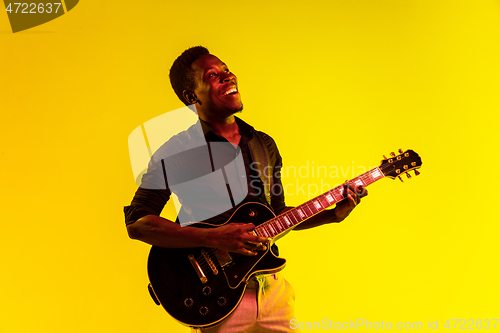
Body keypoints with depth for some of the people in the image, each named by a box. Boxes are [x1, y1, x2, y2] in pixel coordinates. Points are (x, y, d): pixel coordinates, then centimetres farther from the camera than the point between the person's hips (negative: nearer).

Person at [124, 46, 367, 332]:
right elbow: (136, 223, -16)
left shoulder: (264, 145, 8)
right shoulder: (179, 150, -10)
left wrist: (333, 214, 1)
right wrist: (214, 238, -26)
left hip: (273, 290, 5)